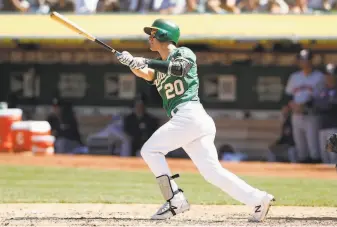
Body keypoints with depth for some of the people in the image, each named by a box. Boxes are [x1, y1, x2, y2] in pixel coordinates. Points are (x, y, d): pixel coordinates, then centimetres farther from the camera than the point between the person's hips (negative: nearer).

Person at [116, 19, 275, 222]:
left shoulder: (184, 53, 2)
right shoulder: (160, 66, 24)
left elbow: (180, 68, -21)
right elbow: (147, 74, 4)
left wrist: (148, 63, -20)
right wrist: (132, 63, -14)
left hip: (190, 114, -8)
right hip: (185, 120, 8)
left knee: (151, 150, -7)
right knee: (212, 171, 1)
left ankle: (175, 199, -13)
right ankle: (258, 199, -2)